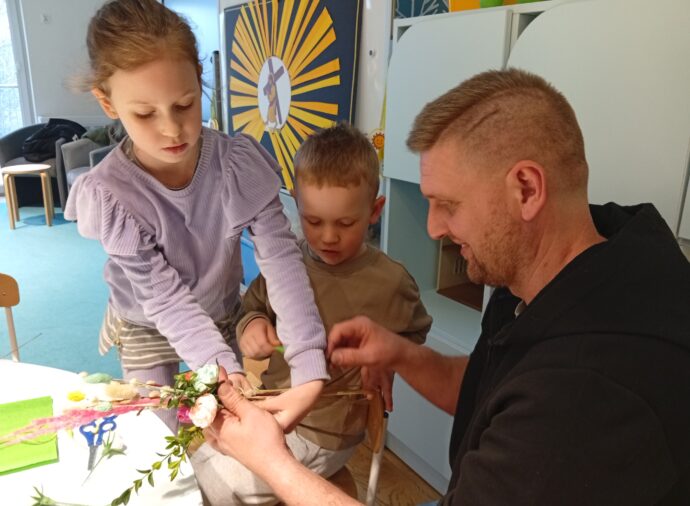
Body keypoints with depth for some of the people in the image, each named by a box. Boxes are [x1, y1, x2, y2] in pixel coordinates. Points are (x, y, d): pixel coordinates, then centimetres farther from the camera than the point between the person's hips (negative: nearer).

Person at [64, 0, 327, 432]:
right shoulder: (109, 193, -30)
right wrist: (224, 370, -42)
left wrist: (309, 371, -41)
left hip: (223, 316, 2)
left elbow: (282, 259, -32)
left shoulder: (240, 163, -26)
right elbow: (165, 299, -29)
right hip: (148, 331, -1)